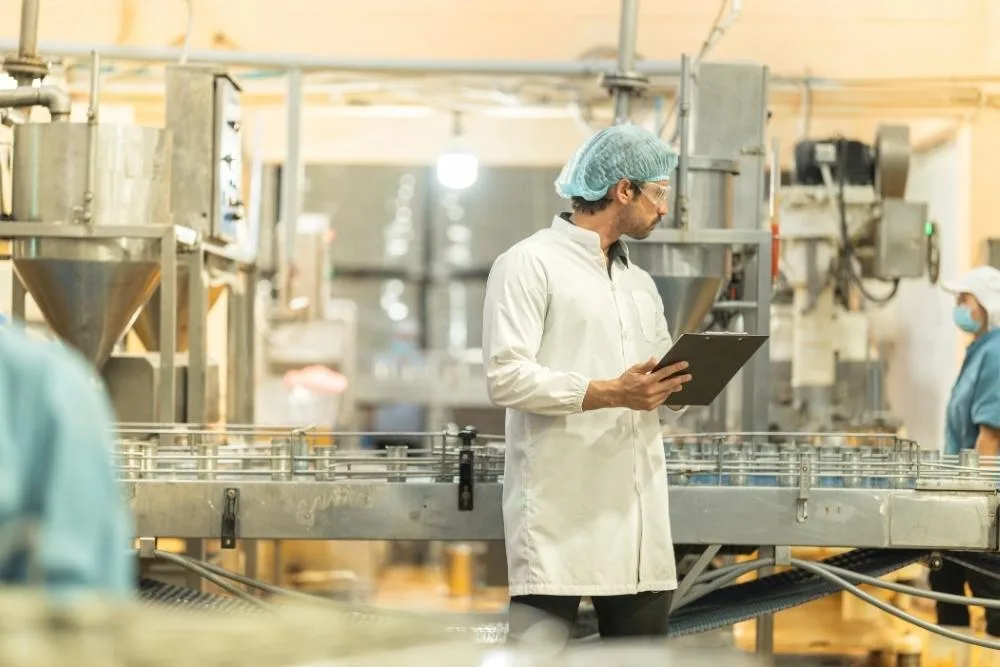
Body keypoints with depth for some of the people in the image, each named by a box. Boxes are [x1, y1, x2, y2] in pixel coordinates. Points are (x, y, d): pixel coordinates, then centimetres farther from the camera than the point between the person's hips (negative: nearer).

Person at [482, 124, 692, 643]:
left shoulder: (641, 284, 24)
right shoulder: (529, 264, -2)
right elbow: (506, 377, -13)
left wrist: (677, 387, 0)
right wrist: (610, 393, -20)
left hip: (639, 517, 7)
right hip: (560, 517, -7)